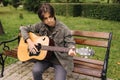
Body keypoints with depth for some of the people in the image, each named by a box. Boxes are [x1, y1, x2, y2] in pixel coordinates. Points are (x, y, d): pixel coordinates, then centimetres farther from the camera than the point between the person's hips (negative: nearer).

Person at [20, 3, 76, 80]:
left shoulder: (63, 28, -13)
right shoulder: (40, 26, -4)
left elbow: (70, 42, -8)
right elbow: (24, 28, 2)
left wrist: (71, 50, -32)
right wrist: (29, 41, -13)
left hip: (60, 59, -2)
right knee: (36, 70, -23)